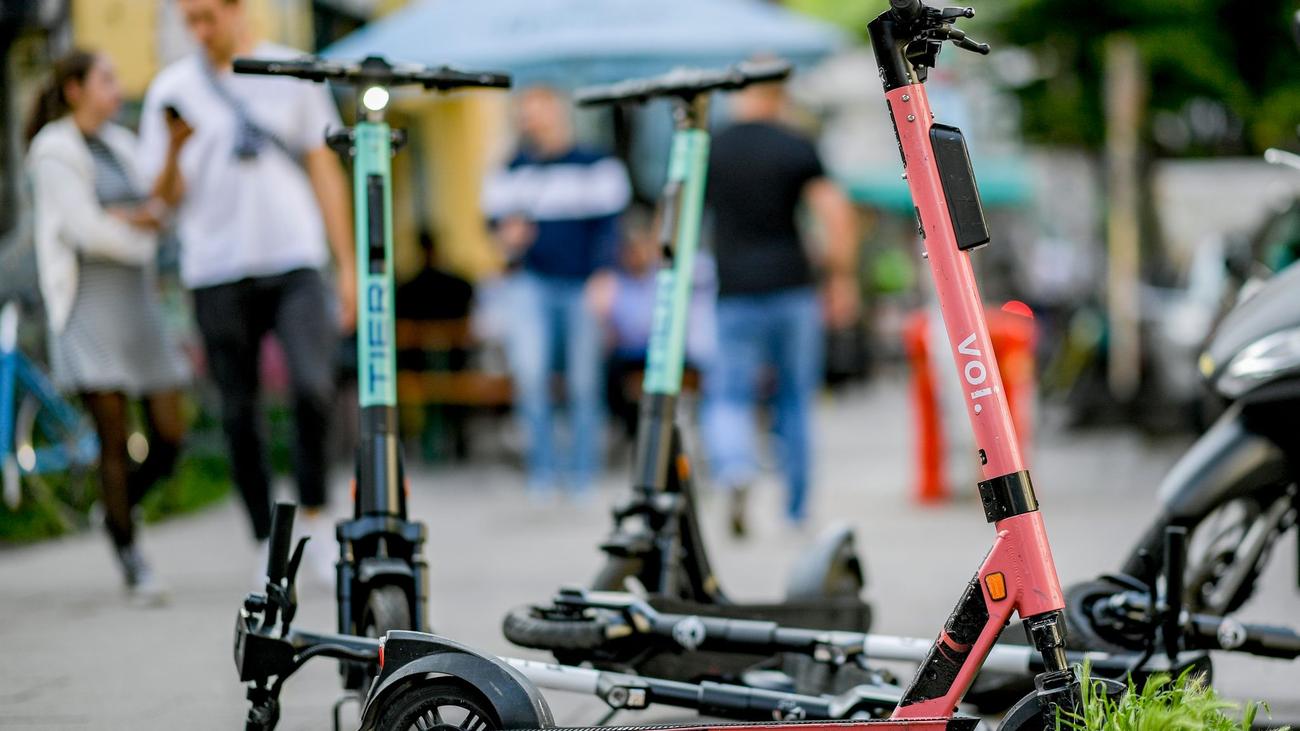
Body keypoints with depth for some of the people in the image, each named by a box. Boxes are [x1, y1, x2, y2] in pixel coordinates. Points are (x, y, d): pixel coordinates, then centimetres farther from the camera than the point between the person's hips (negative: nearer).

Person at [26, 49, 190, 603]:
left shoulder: (120, 144, 18)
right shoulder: (54, 151, -4)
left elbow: (160, 213, 13)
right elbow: (84, 229, -12)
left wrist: (132, 217, -9)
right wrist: (140, 240, 1)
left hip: (137, 297, 7)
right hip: (87, 302, -7)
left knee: (170, 435, 0)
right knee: (113, 436, -8)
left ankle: (118, 509, 26)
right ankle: (130, 559, 1)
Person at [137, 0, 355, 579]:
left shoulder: (292, 74, 9)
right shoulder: (173, 89, 7)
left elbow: (324, 170, 11)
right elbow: (167, 195, 5)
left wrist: (347, 264, 7)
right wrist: (174, 146, -16)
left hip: (294, 262, -1)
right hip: (218, 270, 1)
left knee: (313, 385, -20)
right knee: (239, 412, 3)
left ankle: (314, 516, -2)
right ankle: (267, 543, 13)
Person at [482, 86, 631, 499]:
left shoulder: (593, 167, 0)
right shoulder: (513, 171, 9)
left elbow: (607, 224, -1)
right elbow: (497, 216, 17)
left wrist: (603, 276, -13)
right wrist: (508, 237, -6)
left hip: (582, 286, -1)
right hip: (530, 282, 2)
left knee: (584, 383, 3)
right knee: (529, 371, -15)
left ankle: (582, 470, 17)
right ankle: (542, 466, -4)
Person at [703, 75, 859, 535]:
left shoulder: (708, 151, 5)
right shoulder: (796, 148, 0)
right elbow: (836, 213, -10)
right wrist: (841, 280, -2)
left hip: (735, 293, 0)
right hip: (792, 288, 0)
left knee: (729, 398, 5)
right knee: (796, 399, 13)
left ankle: (736, 470, -26)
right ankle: (797, 509, 15)